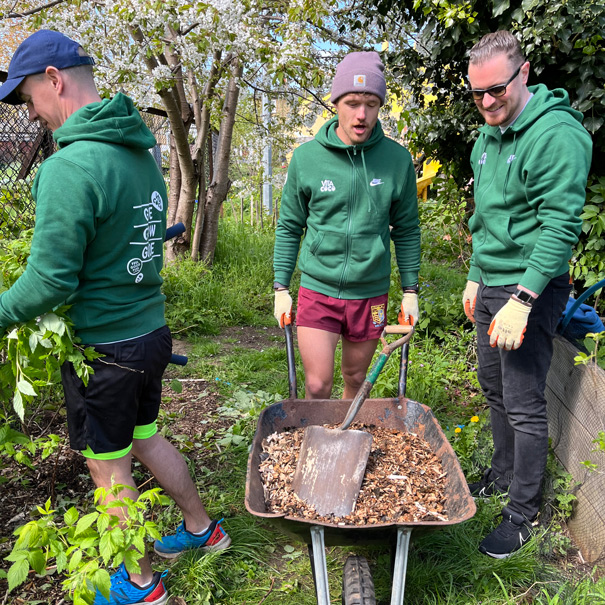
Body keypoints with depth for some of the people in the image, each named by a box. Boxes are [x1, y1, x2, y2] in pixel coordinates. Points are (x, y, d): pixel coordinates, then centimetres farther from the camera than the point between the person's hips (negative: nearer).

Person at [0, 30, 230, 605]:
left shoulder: (71, 167, -24)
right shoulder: (140, 152, 5)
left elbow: (50, 282, -22)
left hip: (104, 347, -8)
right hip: (151, 331, 8)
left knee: (109, 469, 13)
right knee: (144, 438, 26)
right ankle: (201, 527, 43)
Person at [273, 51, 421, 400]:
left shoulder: (397, 159, -3)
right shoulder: (306, 157, -5)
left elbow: (407, 230, 6)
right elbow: (289, 227, 3)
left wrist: (411, 290, 5)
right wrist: (281, 288, 2)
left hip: (370, 294, 2)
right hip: (318, 291, -1)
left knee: (356, 380, 16)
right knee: (318, 387, -3)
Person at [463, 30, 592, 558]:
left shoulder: (558, 134, -16)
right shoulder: (488, 135, 11)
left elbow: (560, 226, -22)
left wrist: (522, 300, -26)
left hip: (531, 287, -9)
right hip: (492, 283, 9)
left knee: (525, 405, 0)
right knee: (494, 387, 20)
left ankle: (523, 512, 18)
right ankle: (503, 474, 40)